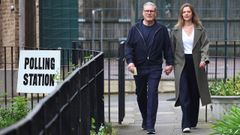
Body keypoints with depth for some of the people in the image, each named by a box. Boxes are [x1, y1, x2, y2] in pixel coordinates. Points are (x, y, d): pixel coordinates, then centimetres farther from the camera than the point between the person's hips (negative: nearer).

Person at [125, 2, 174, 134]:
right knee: (141, 95, 11)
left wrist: (169, 63, 1)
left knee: (152, 94, -11)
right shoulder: (135, 29, 6)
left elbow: (167, 47, 8)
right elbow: (128, 46, 4)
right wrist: (130, 61, -9)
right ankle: (145, 120, 30)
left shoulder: (162, 30, 5)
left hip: (155, 68, -2)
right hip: (138, 68, 2)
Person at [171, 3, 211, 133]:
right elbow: (171, 48, 8)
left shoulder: (200, 29, 5)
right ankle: (186, 124, -15)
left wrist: (204, 59, -16)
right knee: (184, 95, -11)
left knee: (195, 94, 9)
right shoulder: (176, 30, 6)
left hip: (196, 64, 1)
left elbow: (205, 45, -1)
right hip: (181, 64, -1)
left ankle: (193, 121, 23)